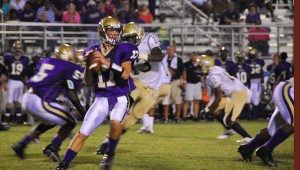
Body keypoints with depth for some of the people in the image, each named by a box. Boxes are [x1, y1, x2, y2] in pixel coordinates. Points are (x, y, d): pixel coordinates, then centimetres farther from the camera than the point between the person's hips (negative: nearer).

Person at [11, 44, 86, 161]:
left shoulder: (45, 62, 18)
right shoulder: (70, 69, -2)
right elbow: (71, 94, -7)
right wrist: (83, 112, 1)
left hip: (27, 99, 8)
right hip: (41, 102, -8)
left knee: (49, 122, 32)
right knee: (70, 122, 10)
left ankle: (21, 145, 27)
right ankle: (52, 148, -3)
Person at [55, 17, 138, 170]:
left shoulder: (123, 50, -6)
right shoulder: (94, 52, 3)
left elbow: (126, 74, -20)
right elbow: (88, 81, 6)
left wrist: (106, 62, -26)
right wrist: (89, 65, -12)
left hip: (120, 97, -3)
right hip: (101, 98, 3)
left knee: (116, 122, -32)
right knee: (83, 133, -1)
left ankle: (110, 153, -5)